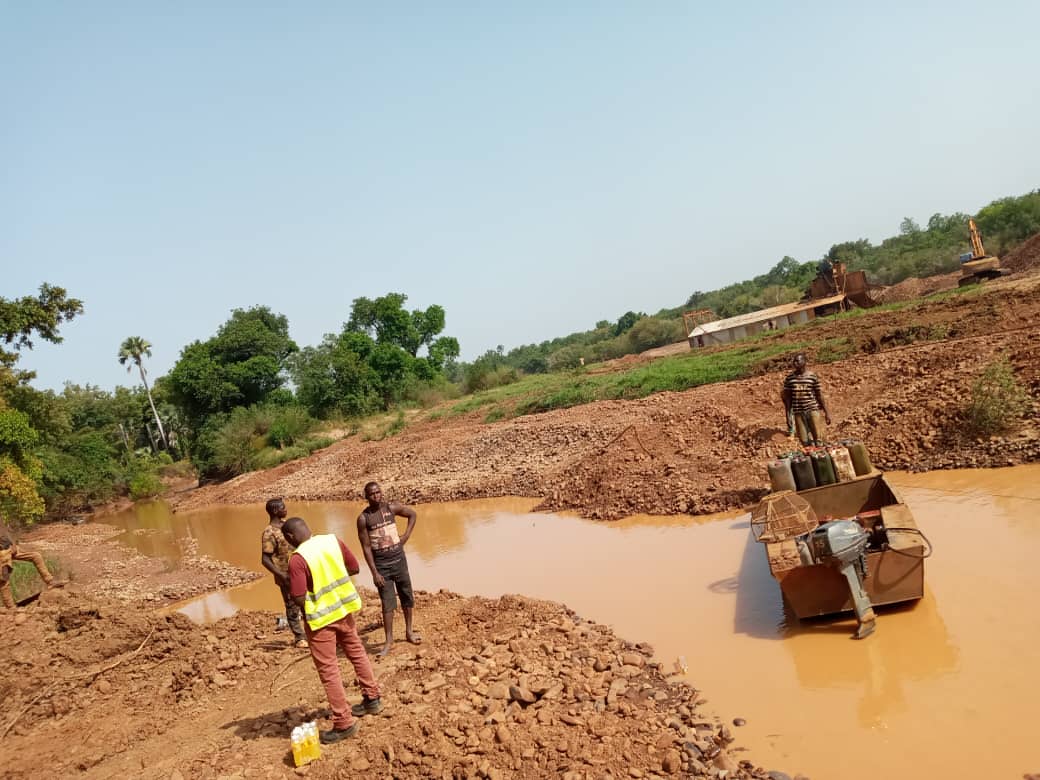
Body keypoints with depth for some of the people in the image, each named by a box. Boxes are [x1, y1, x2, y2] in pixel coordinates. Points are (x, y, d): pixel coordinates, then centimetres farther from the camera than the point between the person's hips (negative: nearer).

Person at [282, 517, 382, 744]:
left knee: (328, 669, 5)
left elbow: (299, 599, -22)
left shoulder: (297, 559, -23)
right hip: (343, 608, 7)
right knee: (356, 651, 24)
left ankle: (344, 723, 12)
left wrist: (291, 589, -1)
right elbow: (354, 568, 3)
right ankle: (372, 699, 38)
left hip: (320, 617, -6)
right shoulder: (333, 540, -5)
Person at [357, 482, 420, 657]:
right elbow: (366, 547, -11)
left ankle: (409, 631, 28)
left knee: (407, 597, 12)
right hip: (381, 564, -3)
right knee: (387, 603, -5)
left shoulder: (392, 507, -3)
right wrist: (374, 572, -14)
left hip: (399, 559, 3)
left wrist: (406, 536, 3)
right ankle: (389, 640, 4)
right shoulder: (363, 518, -12)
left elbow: (412, 514, 15)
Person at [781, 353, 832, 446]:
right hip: (798, 412, 1)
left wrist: (826, 412, 6)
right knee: (805, 441, 2)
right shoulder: (790, 378, 2)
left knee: (818, 440, -7)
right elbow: (787, 397, 6)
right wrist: (788, 415, 4)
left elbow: (819, 395, 4)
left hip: (812, 409, -1)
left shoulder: (813, 377, -2)